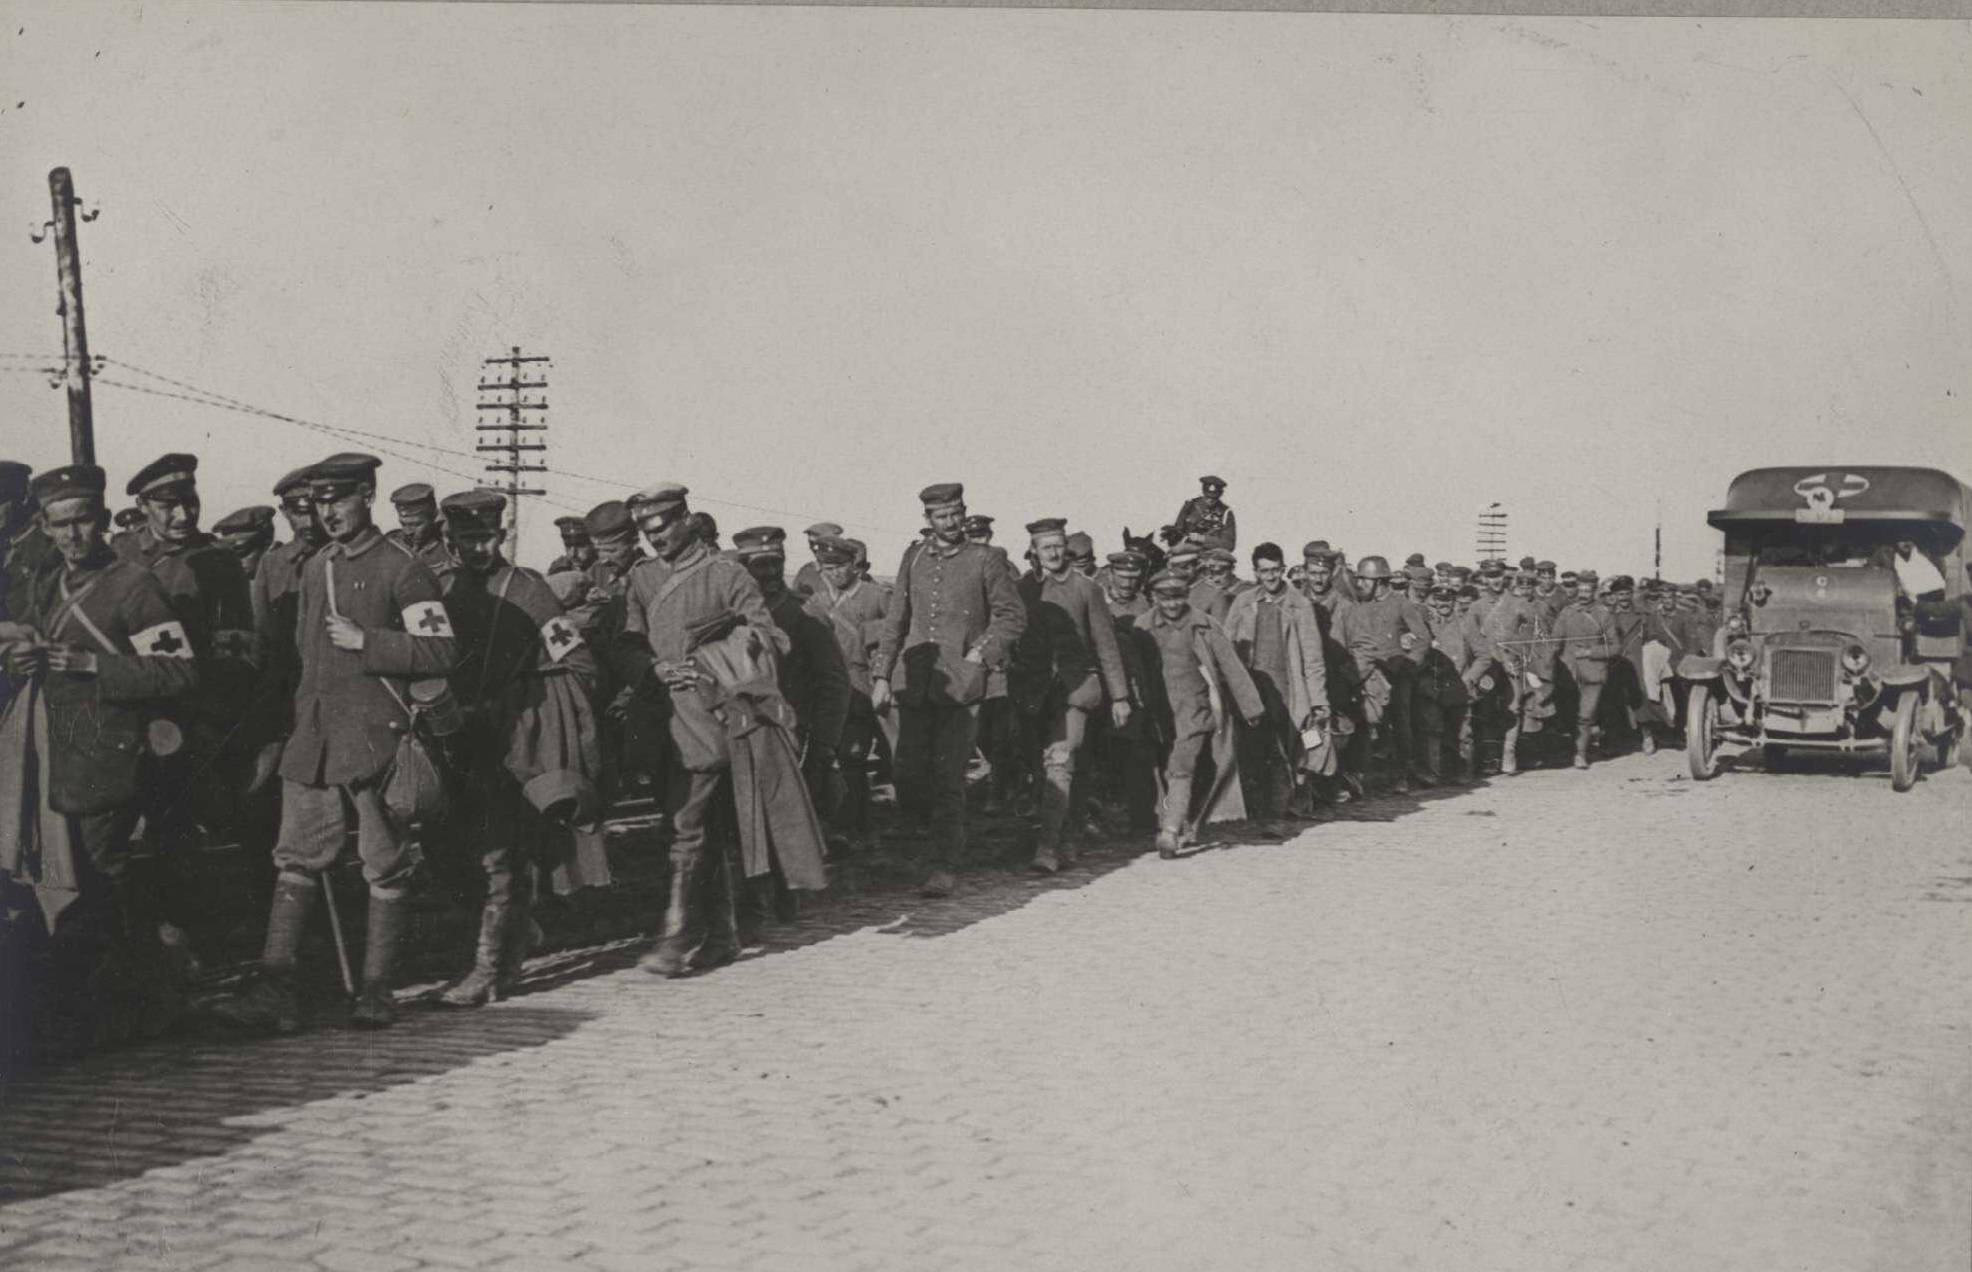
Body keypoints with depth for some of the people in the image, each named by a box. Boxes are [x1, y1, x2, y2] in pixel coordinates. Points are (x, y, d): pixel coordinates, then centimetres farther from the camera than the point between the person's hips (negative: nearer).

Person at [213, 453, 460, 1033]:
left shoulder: (403, 569, -6)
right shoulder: (314, 568, 16)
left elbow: (442, 653, -12)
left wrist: (366, 642, -18)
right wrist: (299, 717, 19)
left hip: (375, 737, -6)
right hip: (312, 737, 6)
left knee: (386, 867, 2)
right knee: (296, 861, 2)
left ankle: (377, 991, 10)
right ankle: (274, 991, 2)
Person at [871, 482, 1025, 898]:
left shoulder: (986, 560, 2)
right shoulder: (913, 558, 12)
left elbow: (1013, 616, 6)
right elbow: (895, 621, 15)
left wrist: (983, 651, -7)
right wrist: (881, 676, 10)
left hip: (962, 683, -4)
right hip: (914, 682, 4)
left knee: (949, 778, -7)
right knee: (908, 778, 2)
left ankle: (942, 866, -2)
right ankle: (951, 831, 29)